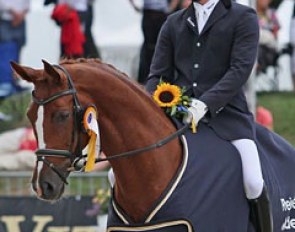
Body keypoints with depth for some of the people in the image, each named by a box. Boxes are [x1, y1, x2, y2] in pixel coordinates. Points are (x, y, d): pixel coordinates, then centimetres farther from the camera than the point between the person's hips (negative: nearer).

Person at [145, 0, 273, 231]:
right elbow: (158, 75, 14)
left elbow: (240, 69, -7)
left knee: (253, 182, -25)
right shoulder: (174, 23, 19)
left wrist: (205, 104, -21)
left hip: (224, 111, -4)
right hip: (177, 112, 4)